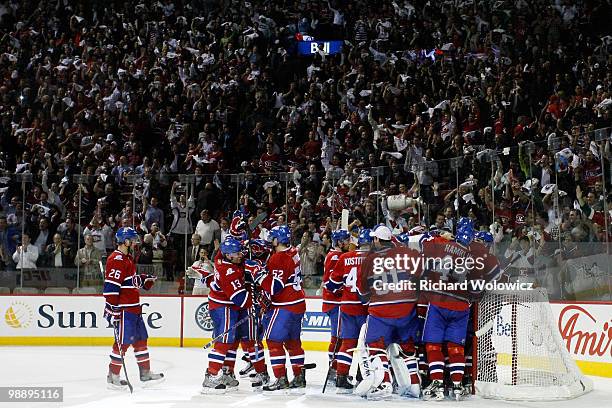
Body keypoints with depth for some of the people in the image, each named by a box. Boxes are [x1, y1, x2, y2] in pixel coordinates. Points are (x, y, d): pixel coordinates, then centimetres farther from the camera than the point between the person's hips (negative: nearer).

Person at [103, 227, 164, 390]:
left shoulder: (128, 258, 17)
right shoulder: (116, 260, -16)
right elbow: (110, 286, -22)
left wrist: (145, 280, 18)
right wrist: (113, 309, -24)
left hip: (134, 308, 11)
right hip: (123, 309, -11)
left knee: (140, 339, 14)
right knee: (123, 341, -6)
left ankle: (145, 373, 22)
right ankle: (113, 376, 2)